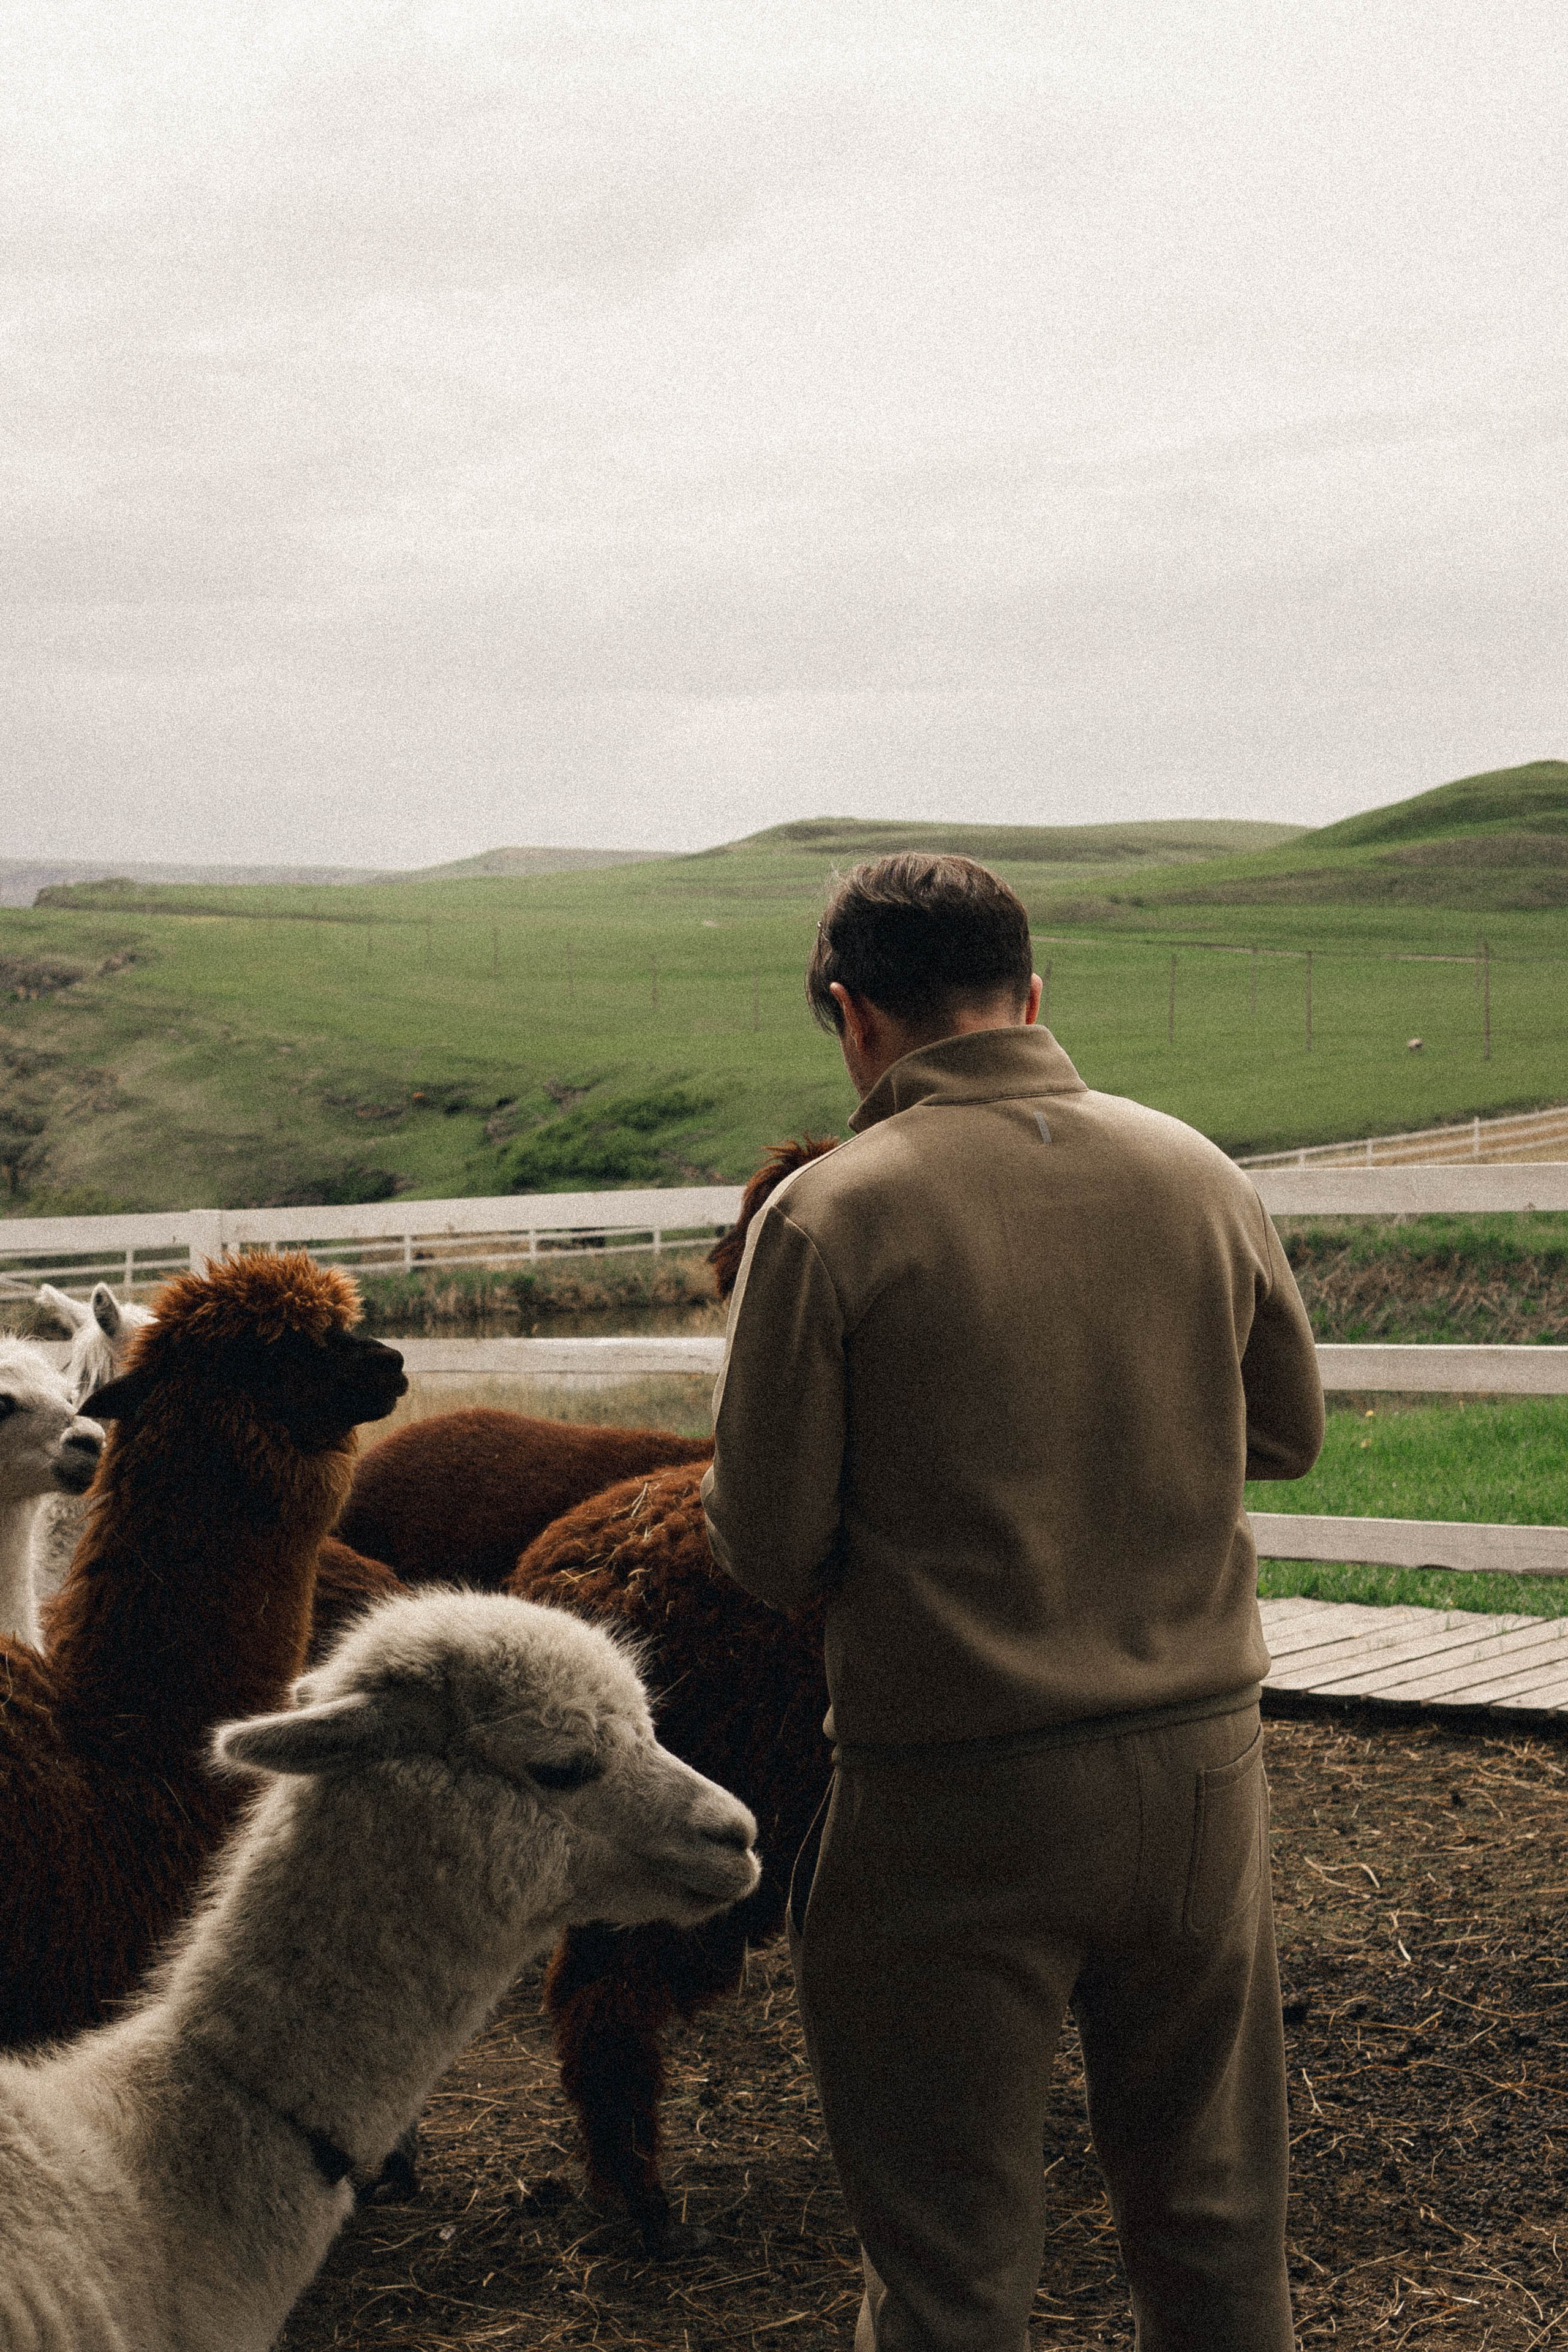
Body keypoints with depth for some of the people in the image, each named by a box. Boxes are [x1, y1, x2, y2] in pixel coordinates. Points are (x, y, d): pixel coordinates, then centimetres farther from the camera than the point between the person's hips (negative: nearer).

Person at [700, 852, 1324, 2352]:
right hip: (1200, 1760, 4)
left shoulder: (829, 1213, -13)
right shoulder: (1198, 1175, 0)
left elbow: (766, 1549, -11)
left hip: (956, 1794, -4)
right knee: (1215, 2217, 20)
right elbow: (1289, 1433, 14)